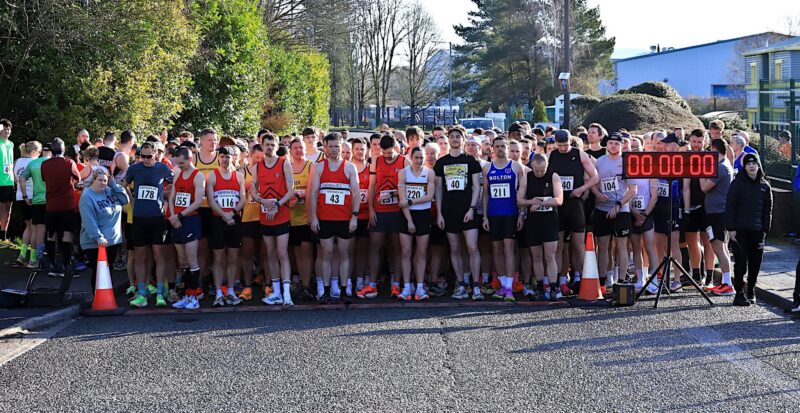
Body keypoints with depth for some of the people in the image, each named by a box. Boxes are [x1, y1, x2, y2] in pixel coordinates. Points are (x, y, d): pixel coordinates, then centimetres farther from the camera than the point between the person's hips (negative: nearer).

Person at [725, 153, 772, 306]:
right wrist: (730, 228, -9)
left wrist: (765, 230, 6)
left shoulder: (765, 186, 11)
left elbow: (768, 210, 14)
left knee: (755, 263, 6)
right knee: (741, 263, -6)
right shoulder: (738, 183, -1)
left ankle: (751, 292, 20)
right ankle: (739, 293, 1)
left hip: (757, 231, 4)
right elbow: (730, 206, -4)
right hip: (739, 230, -4)